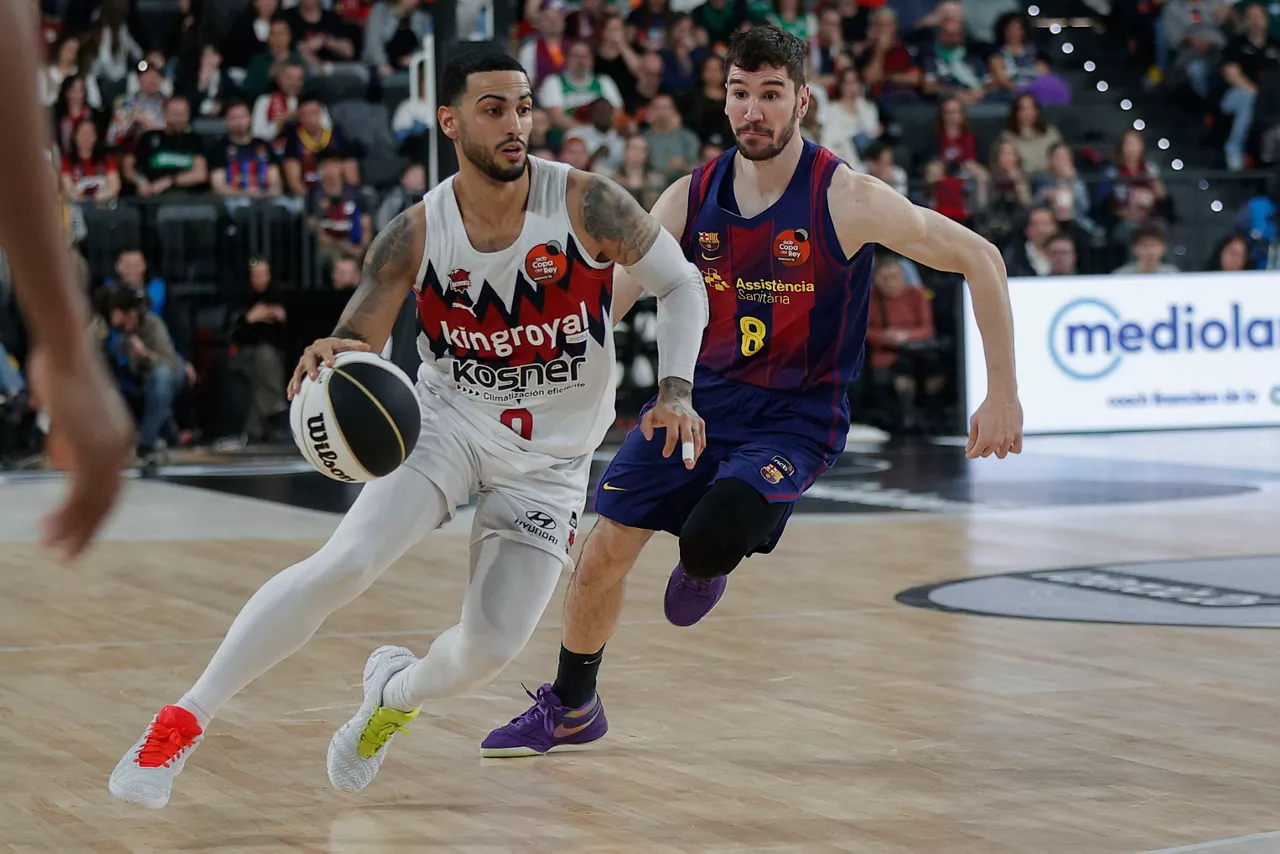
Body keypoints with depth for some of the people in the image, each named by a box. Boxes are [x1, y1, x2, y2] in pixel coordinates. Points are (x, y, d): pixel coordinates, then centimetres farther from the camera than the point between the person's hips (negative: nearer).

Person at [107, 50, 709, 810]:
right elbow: (354, 347, -10)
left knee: (493, 648, -6)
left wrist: (676, 391, -16)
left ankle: (397, 693, 32)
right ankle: (185, 720, -12)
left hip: (551, 457, 1)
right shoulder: (417, 235, -13)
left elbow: (681, 285, -4)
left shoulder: (586, 204, -17)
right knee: (345, 563, -23)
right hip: (451, 422, 0)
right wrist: (327, 362, -35)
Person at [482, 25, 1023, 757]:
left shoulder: (845, 199, -18)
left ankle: (711, 562, 14)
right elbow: (605, 301, 2)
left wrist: (1003, 395, -18)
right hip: (703, 392, 4)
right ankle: (571, 707, 29)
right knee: (604, 552, 1)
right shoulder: (692, 198, -5)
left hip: (796, 416, -4)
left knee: (708, 541, -29)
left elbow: (981, 260, -15)